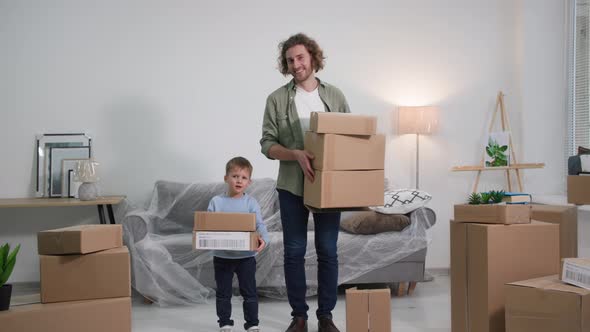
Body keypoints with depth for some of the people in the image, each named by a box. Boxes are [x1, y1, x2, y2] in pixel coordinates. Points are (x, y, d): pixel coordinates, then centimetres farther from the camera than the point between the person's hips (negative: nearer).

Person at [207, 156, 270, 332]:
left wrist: (263, 238, -33)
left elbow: (259, 225, -12)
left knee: (249, 291, 6)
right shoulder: (216, 202, -2)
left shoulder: (251, 202, -5)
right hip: (222, 256, 1)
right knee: (223, 293, 12)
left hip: (246, 256, -1)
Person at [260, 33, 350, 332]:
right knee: (294, 252, 4)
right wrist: (296, 155, -21)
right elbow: (267, 144, -4)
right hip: (292, 186, -1)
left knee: (328, 251, 5)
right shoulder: (277, 99, 0)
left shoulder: (335, 96, 6)